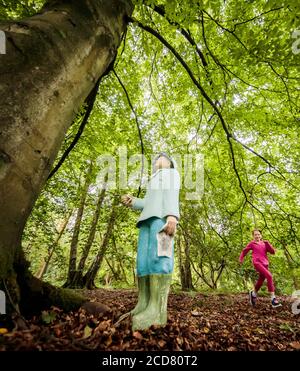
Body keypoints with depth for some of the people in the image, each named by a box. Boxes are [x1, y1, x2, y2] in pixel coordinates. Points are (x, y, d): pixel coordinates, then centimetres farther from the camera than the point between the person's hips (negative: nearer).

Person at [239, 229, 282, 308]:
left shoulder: (264, 244, 13)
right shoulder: (252, 243, 4)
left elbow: (273, 252, 4)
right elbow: (244, 251, 15)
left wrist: (267, 243, -6)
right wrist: (241, 259, 14)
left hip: (265, 264, 5)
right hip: (257, 262, -5)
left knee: (261, 281, 12)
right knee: (269, 276, -25)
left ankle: (253, 293, 39)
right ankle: (273, 298, -21)